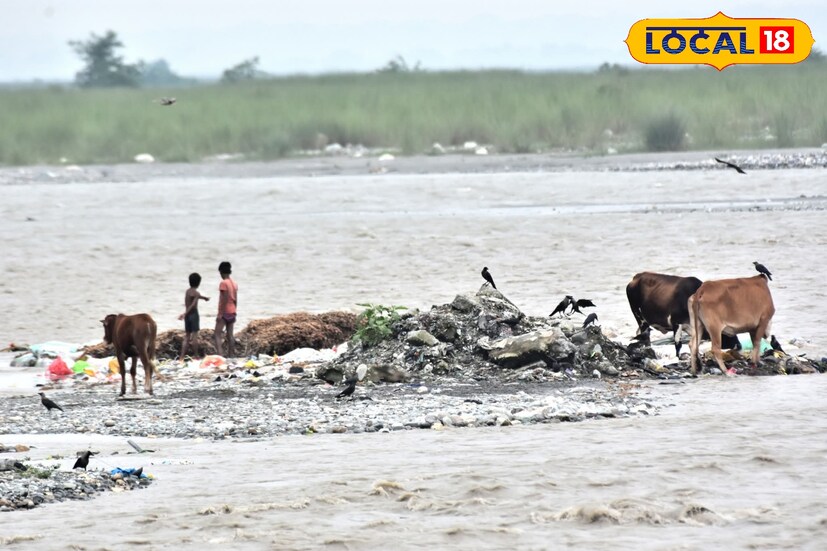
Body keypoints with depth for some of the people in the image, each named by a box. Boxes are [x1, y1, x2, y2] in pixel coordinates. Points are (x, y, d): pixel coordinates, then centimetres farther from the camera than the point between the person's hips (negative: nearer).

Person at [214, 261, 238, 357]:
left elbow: (224, 300, -19)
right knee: (230, 334, 10)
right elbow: (235, 300, 13)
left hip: (224, 312, -8)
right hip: (232, 312, 8)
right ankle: (230, 356, 10)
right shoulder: (234, 284, 9)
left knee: (218, 334, -9)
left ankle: (219, 354, -24)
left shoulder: (223, 283, -14)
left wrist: (220, 314, -18)